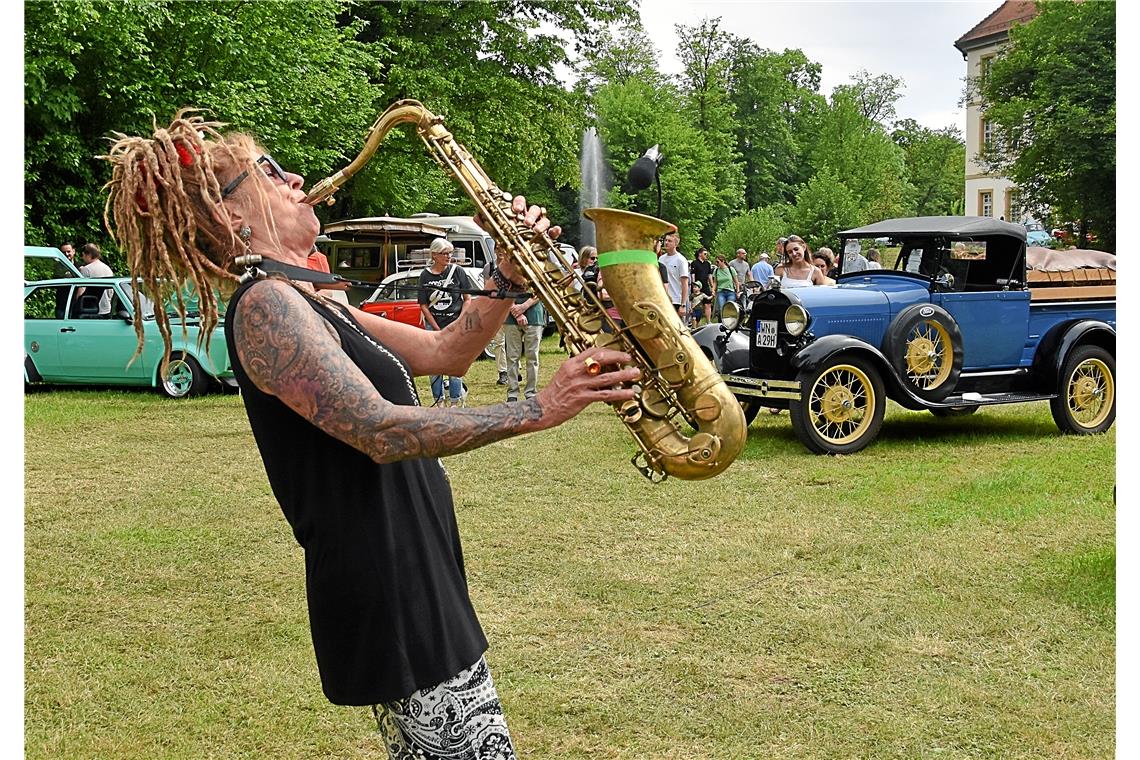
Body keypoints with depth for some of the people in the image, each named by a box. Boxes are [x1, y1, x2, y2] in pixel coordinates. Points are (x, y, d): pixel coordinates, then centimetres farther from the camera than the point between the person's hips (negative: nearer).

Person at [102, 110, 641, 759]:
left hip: (414, 581, 10)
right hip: (386, 595, -10)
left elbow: (445, 353, 15)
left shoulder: (312, 307, 17)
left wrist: (509, 277, 0)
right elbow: (380, 432, -26)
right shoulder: (263, 305, -15)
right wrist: (538, 410, -26)